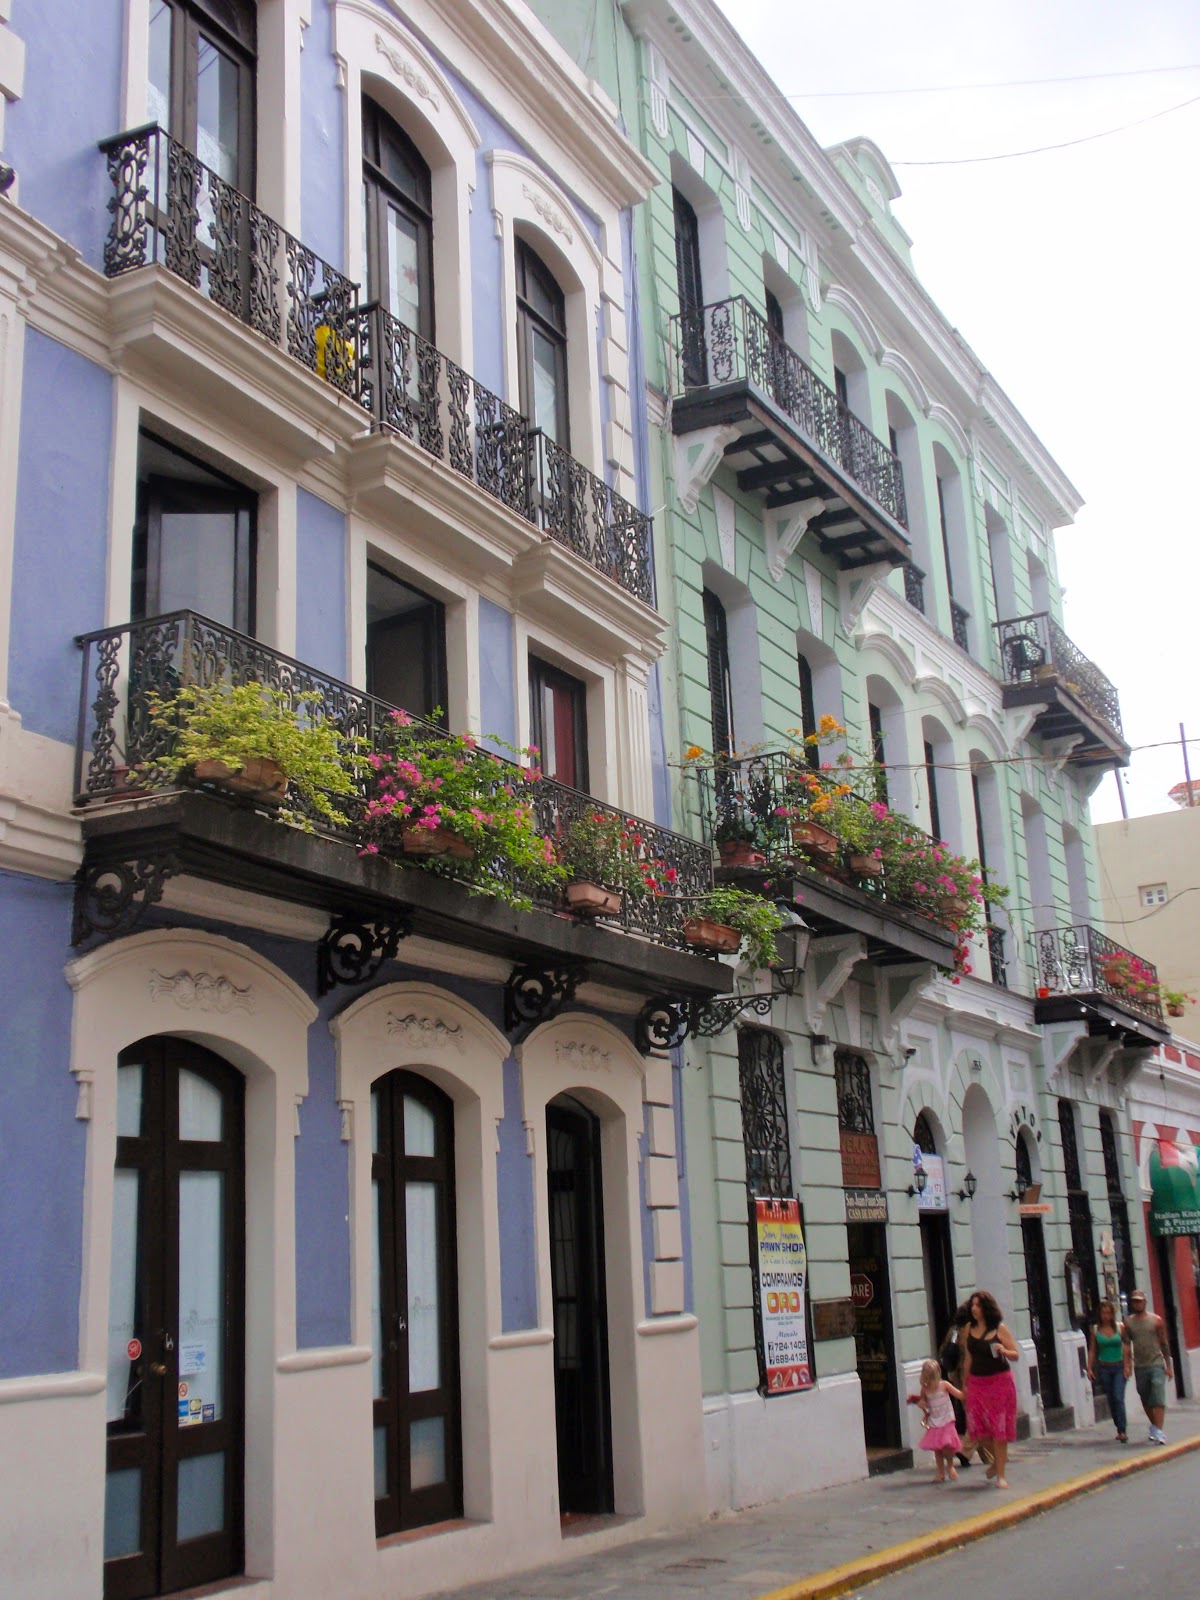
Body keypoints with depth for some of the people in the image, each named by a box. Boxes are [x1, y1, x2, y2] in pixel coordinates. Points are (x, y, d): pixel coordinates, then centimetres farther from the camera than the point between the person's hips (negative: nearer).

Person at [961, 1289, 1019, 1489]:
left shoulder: (999, 1328, -5)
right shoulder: (970, 1329, 6)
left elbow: (1016, 1355, -2)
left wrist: (1004, 1351, -23)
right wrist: (965, 1383, 14)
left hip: (999, 1381, -4)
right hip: (976, 1382, 4)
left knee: (999, 1428, -2)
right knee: (978, 1428, 1)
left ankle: (1001, 1475, 8)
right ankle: (998, 1458, 29)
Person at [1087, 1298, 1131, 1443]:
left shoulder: (1119, 1327, 0)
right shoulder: (1095, 1329, 4)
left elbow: (1126, 1348, -1)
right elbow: (1092, 1350, 6)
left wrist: (1127, 1366, -9)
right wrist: (1089, 1368, 0)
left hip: (1119, 1367, -2)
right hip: (1104, 1368, 2)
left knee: (1118, 1398, -14)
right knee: (1111, 1400, 7)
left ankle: (1122, 1431, -13)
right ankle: (1119, 1429, 20)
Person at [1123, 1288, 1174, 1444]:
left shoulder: (1156, 1320, 1)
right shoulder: (1128, 1322, 5)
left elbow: (1164, 1343, 5)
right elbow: (1125, 1345, 5)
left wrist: (1168, 1365, 3)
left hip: (1156, 1364, -3)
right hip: (1139, 1367, 3)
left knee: (1158, 1399, -12)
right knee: (1145, 1400, 11)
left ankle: (1158, 1431, -17)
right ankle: (1154, 1426, 30)